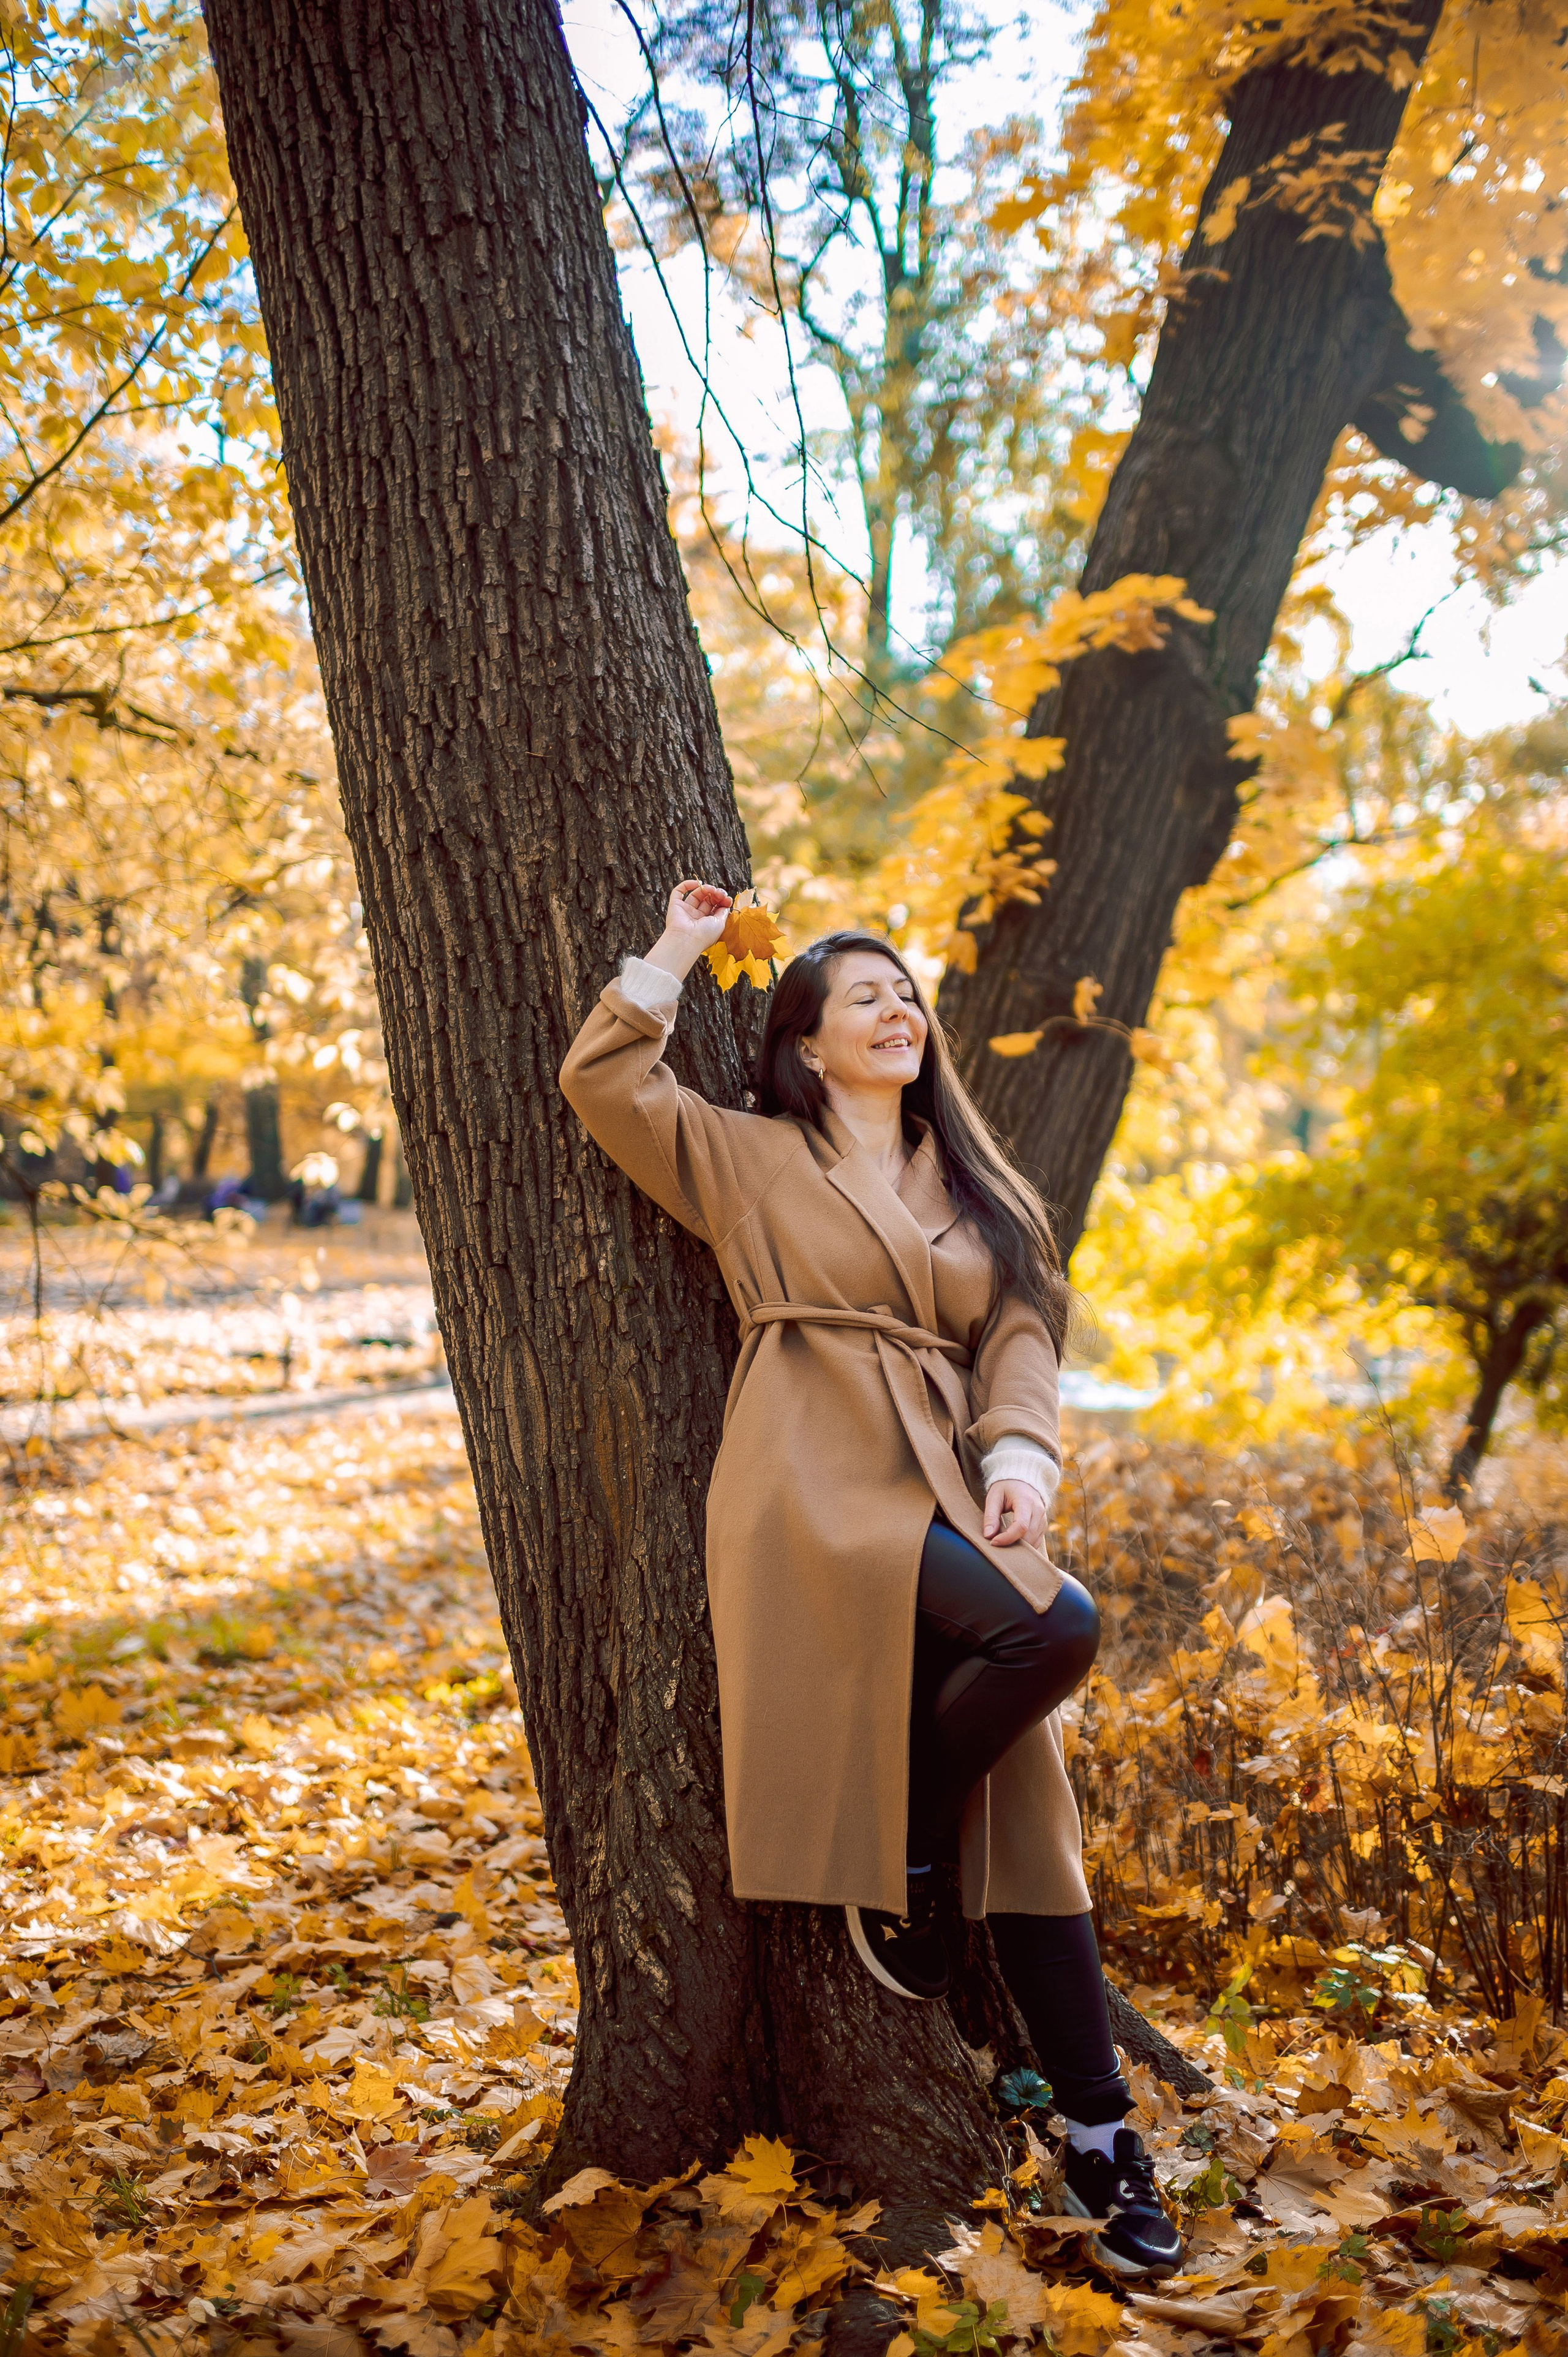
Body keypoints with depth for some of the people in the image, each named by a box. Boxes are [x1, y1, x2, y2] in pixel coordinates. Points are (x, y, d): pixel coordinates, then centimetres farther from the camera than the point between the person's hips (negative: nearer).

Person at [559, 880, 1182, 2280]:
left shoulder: (972, 1192, 23)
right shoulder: (755, 1162, 11)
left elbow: (1020, 1337, 12)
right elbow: (605, 1080, 2)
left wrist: (1021, 1454, -7)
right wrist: (676, 956, 12)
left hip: (947, 1495, 5)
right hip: (817, 1494, -5)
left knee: (1024, 1820, 1)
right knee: (1056, 1628, -28)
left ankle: (1101, 2138, 8)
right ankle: (892, 1860, -5)